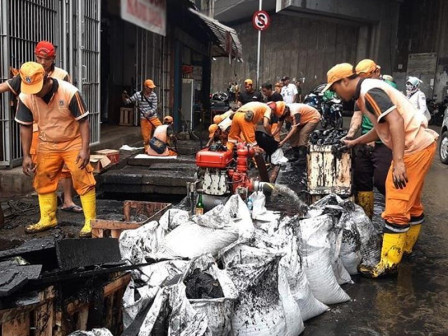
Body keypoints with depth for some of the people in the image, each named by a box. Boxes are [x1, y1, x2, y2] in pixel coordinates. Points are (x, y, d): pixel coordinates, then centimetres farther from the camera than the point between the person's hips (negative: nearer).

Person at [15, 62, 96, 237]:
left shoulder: (69, 92, -25)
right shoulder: (25, 97, -13)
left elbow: (83, 121, -17)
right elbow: (25, 126, -2)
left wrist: (85, 149, -22)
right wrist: (26, 155, -5)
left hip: (73, 142, -4)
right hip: (47, 145, 4)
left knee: (83, 181, -8)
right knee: (43, 182, 10)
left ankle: (90, 222, 0)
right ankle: (47, 219, 27)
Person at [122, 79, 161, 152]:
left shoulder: (153, 95, -2)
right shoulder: (138, 95, -3)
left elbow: (154, 108, -6)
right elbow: (127, 101, 3)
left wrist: (149, 113, -24)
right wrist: (124, 97, -18)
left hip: (154, 118, 1)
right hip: (144, 120, -1)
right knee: (146, 137, 2)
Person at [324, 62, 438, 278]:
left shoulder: (369, 91, -16)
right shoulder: (366, 93, 15)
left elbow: (396, 121, -26)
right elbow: (381, 128, 24)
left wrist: (398, 162, -29)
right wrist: (354, 142, 30)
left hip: (414, 148, -10)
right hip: (418, 146, 10)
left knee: (397, 207, -8)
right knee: (411, 203, 21)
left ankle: (388, 264, -1)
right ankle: (405, 246, 36)